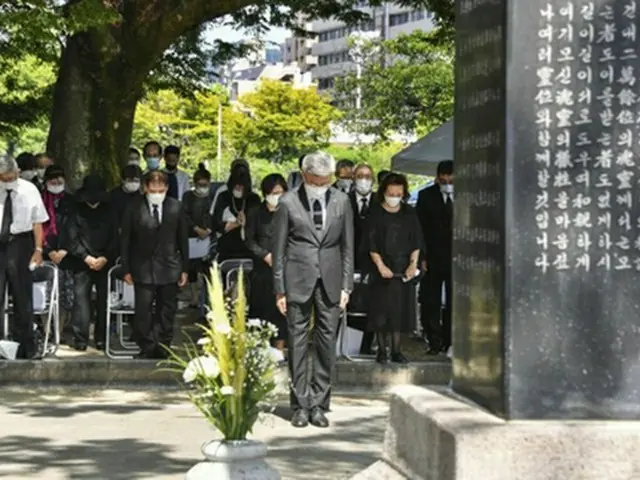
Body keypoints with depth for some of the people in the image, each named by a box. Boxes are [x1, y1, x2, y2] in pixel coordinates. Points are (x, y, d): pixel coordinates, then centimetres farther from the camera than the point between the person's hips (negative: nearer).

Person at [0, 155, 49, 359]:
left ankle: (25, 347, 17)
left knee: (22, 296, 8)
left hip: (19, 245, 0)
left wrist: (38, 249, -6)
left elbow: (37, 222, 0)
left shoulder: (29, 190, -1)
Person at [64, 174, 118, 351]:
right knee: (81, 298, -10)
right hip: (82, 264, -2)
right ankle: (80, 339, -9)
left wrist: (105, 258, -7)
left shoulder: (108, 213, 11)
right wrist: (86, 257, -10)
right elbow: (72, 239, -1)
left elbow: (114, 239, 7)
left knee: (103, 300, 2)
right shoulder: (77, 213, 5)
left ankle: (101, 338, 9)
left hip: (105, 263, 2)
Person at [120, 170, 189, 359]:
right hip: (143, 270, -2)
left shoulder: (176, 207, 2)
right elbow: (125, 240, 1)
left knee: (166, 313, 7)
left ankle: (162, 350, 15)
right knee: (143, 312, -5)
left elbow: (183, 239, 7)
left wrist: (184, 269, 5)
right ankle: (146, 349, 6)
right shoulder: (134, 208, -3)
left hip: (169, 269, 2)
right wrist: (126, 269, -1)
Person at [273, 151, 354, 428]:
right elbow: (279, 248, 1)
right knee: (298, 343, 0)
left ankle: (319, 405, 10)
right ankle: (300, 405, 8)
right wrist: (279, 289, -2)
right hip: (298, 280, -2)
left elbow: (347, 246, 10)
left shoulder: (341, 202, 6)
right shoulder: (288, 203, -1)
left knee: (326, 343, 3)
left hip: (330, 281, 2)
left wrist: (346, 285, 4)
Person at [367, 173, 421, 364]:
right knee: (381, 311, 0)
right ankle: (381, 350, 8)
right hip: (383, 269, -2)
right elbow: (372, 245, -4)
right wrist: (380, 265, -13)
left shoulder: (409, 214, 6)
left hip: (404, 270, 2)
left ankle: (396, 350, 10)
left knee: (401, 310, 3)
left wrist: (413, 264, -3)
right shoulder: (376, 215, -2)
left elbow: (417, 241, 7)